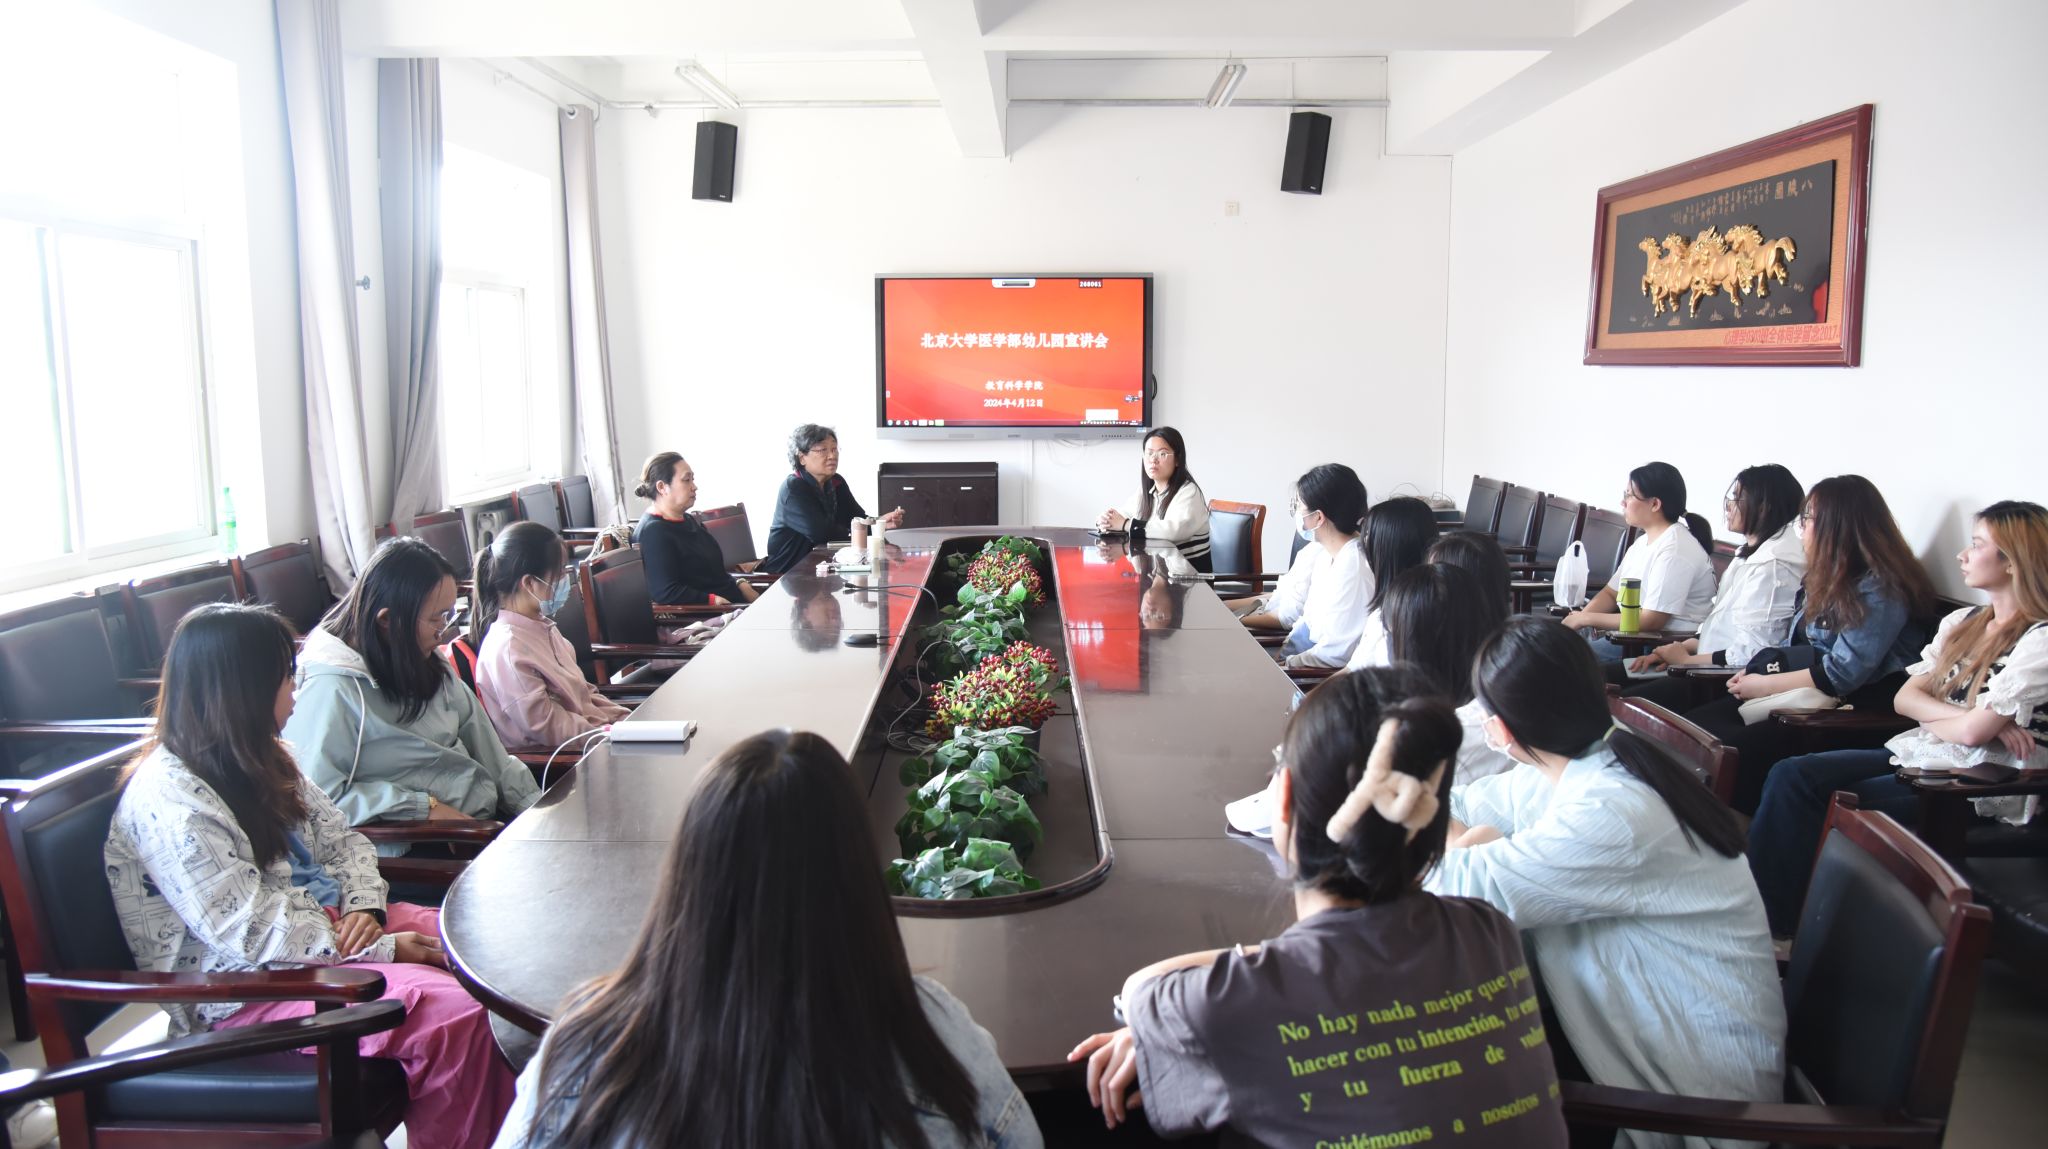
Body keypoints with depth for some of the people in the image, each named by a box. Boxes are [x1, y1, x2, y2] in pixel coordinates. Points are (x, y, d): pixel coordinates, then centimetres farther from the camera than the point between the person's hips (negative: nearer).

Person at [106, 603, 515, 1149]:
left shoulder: (259, 760, 10)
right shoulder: (167, 801, -18)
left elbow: (340, 839, 15)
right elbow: (251, 931, -22)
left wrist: (365, 907, -5)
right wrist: (379, 949, -19)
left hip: (330, 925, 9)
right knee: (451, 1013, -27)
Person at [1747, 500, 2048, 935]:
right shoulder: (1961, 622, 15)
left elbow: (1973, 731, -18)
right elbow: (1905, 697, 7)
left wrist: (1929, 714, 3)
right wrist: (1972, 716, -10)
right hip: (1920, 756, 7)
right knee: (1791, 776, -16)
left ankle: (1771, 927, -13)